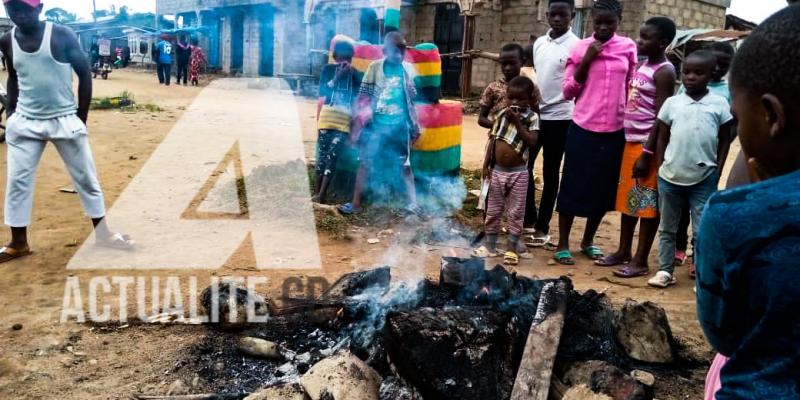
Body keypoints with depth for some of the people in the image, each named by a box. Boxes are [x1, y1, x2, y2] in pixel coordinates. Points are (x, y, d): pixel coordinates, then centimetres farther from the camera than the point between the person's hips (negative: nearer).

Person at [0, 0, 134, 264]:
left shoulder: (62, 35, -9)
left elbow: (84, 74, -3)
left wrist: (81, 118, -3)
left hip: (65, 120, -3)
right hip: (25, 123, 3)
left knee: (85, 177, 5)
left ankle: (102, 232, 19)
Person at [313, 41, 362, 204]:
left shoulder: (355, 74, 8)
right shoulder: (328, 69, 6)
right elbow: (322, 91, -5)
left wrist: (352, 73, -11)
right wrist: (337, 76, -15)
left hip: (344, 120, 0)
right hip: (327, 117, 1)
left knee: (332, 155, -8)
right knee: (323, 153, 4)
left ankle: (321, 195, -9)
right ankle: (317, 191, 12)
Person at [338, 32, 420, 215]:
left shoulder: (408, 69, 4)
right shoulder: (375, 67, -4)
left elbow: (412, 100, 11)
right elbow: (363, 97, -3)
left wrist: (415, 125, 12)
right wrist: (359, 122, -6)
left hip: (400, 125, 2)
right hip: (376, 124, -1)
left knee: (405, 164, 9)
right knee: (365, 163, 4)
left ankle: (412, 202, 18)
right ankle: (356, 203, 14)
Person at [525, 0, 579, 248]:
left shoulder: (576, 46, -9)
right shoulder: (539, 43, 9)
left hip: (558, 117, -6)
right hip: (534, 114, 6)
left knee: (551, 173, 3)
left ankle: (542, 227, 13)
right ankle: (528, 219, 24)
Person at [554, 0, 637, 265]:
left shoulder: (628, 47, 4)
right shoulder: (581, 48, -2)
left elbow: (632, 88, 12)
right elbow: (568, 92, -2)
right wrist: (587, 60, -12)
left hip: (615, 131, 3)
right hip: (583, 128, -2)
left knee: (604, 189, 11)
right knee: (573, 186, 3)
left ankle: (588, 241, 28)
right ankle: (562, 244, 15)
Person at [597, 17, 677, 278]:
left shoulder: (664, 72, -12)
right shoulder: (644, 66, 14)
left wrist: (647, 153, -20)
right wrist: (631, 143, 14)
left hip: (648, 145, -8)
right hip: (631, 141, 8)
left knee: (647, 203, 0)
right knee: (627, 199, 13)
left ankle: (641, 261, 8)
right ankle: (623, 252, 25)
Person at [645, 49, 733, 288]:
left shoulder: (719, 104, -2)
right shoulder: (672, 103, 1)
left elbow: (724, 141, 4)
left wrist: (717, 173, -2)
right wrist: (660, 168, 3)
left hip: (704, 179, -2)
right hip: (670, 177, 2)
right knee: (667, 228, 11)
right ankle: (665, 270, 22)